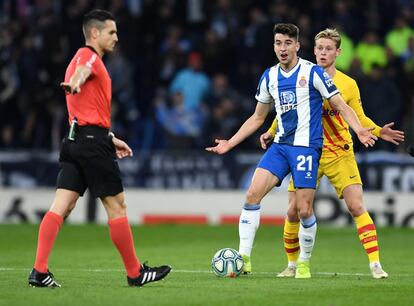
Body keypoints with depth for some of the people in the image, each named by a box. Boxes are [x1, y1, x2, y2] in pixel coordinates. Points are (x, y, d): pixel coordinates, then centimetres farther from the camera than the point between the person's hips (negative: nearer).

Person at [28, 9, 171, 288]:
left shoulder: (88, 58, 24)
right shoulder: (88, 56, -6)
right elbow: (83, 70, -33)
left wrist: (110, 138, 38)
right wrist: (75, 83, -56)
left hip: (75, 141, 9)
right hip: (93, 142, -9)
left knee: (62, 206, -1)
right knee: (117, 204, 0)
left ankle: (40, 271, -11)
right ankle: (135, 273, 8)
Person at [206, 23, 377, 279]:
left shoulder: (313, 73, -5)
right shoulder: (269, 77, 10)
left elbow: (342, 107, -4)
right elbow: (257, 118, 21)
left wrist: (360, 130, -22)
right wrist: (230, 143, 17)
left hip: (307, 147, -4)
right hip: (280, 145, 4)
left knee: (304, 210, -6)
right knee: (253, 194, -12)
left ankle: (304, 262, 16)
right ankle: (244, 257, -10)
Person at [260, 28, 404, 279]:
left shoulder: (348, 84, -1)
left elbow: (360, 119, 4)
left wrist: (378, 131, -13)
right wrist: (271, 132, 3)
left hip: (340, 154, -1)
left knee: (357, 206, -14)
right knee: (294, 211, 0)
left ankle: (375, 265, -13)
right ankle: (292, 264, 20)